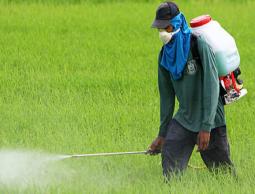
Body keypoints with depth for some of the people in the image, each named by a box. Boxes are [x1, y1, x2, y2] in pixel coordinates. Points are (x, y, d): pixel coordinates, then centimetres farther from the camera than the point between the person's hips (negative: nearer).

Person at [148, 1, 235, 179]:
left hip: (210, 120, -5)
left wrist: (206, 127, -22)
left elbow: (212, 87, -18)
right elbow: (166, 95, 13)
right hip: (184, 119, 5)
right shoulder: (165, 55, 5)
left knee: (223, 172, 0)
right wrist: (162, 133, 13)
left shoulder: (199, 45, -14)